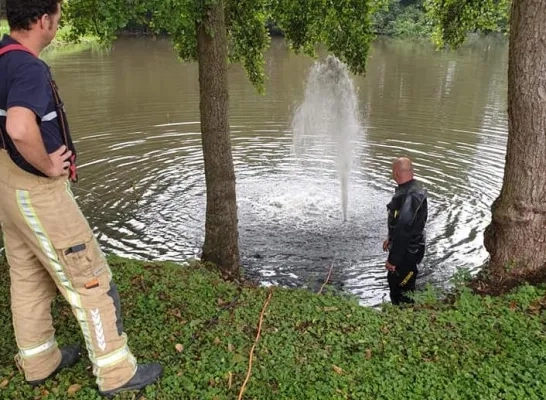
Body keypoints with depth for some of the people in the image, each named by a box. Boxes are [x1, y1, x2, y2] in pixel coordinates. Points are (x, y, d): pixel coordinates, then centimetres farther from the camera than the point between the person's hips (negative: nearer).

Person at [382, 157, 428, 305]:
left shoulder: (409, 197, -30)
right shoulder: (414, 187, 2)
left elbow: (403, 230, -30)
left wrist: (392, 260, -24)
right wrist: (390, 239, 24)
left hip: (406, 251, -10)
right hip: (408, 247, 10)